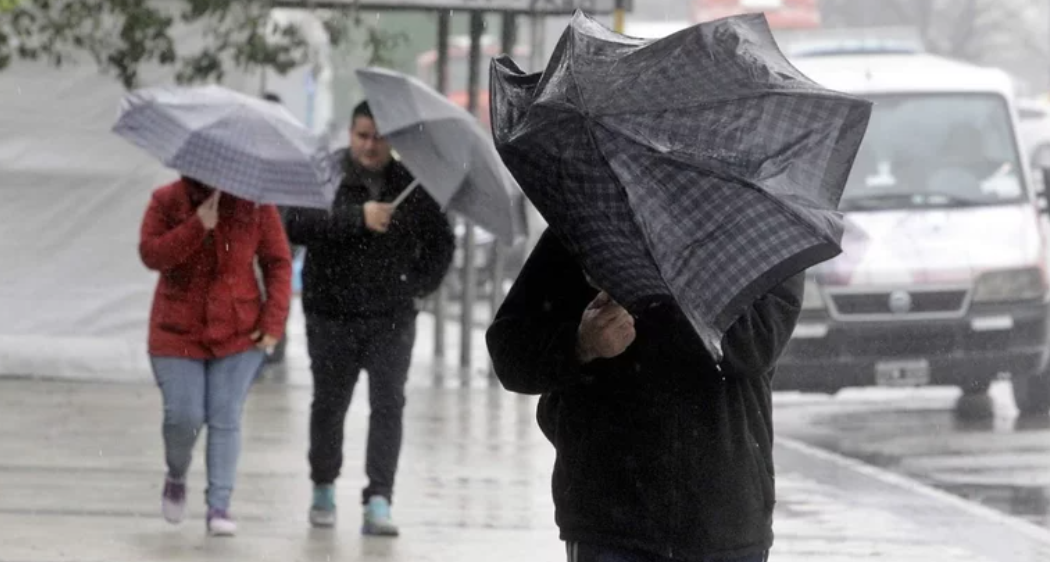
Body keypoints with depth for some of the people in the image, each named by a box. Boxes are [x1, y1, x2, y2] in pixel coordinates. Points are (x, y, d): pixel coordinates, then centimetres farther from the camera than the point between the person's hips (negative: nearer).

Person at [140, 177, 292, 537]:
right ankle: (176, 477, 23)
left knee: (226, 419, -5)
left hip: (238, 332, 0)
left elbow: (278, 263, 2)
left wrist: (273, 322, -6)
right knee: (184, 417, -7)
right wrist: (197, 227, -25)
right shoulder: (167, 201, -1)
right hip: (178, 333, 0)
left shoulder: (254, 205, -1)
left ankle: (219, 507, -1)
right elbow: (151, 254, -14)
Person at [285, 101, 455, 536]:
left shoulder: (411, 184, 3)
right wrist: (358, 218, -32)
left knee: (388, 404, -10)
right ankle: (323, 489, 30)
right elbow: (298, 226, -22)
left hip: (391, 317, 1)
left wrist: (421, 282, 2)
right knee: (329, 403, 10)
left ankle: (379, 501, -13)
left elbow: (440, 240, 16)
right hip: (332, 315, -1)